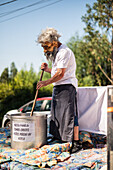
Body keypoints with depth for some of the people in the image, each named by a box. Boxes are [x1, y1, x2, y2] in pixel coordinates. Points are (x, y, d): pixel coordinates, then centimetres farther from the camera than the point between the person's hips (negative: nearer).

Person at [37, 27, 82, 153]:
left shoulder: (64, 52, -13)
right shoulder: (56, 53, 20)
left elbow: (61, 74, -20)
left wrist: (46, 82, -23)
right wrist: (48, 70, 8)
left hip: (67, 87, -10)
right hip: (58, 87, 10)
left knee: (69, 115, -10)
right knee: (57, 115, 10)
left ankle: (76, 143, -6)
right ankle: (63, 140, 17)